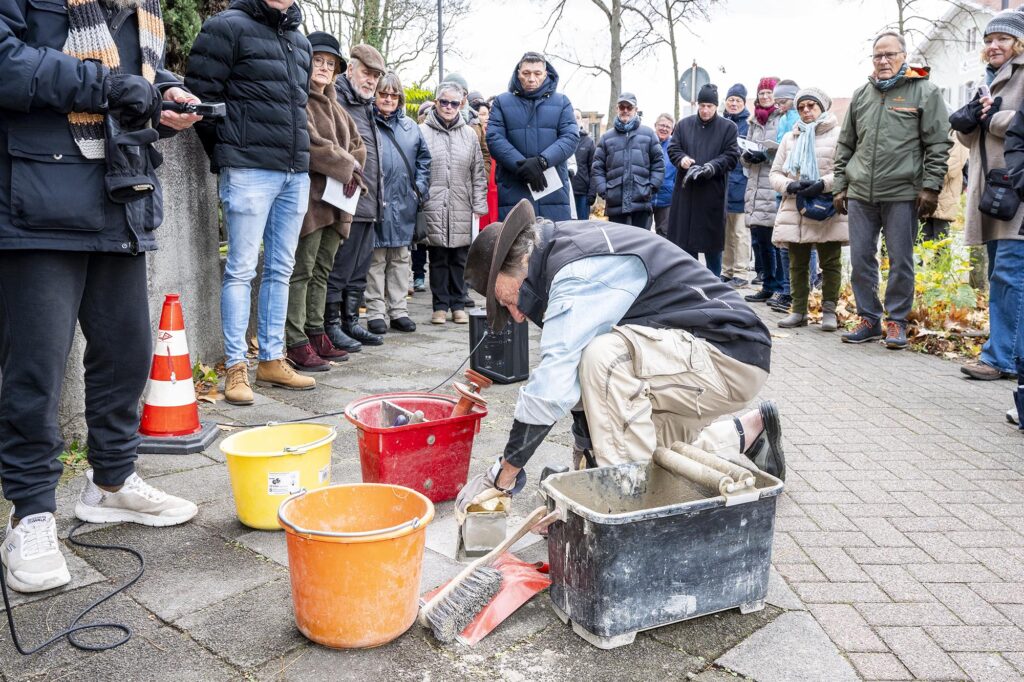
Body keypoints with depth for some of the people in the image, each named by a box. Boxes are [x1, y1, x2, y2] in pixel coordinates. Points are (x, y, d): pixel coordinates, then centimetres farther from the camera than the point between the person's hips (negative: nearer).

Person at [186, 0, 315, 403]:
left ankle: (272, 360, 17)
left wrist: (299, 153, 15)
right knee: (242, 269, -4)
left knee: (280, 269, 9)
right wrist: (227, 154, 1)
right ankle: (236, 367, 3)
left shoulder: (301, 42, 19)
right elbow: (201, 93, -4)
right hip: (249, 170, -6)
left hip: (296, 173, 7)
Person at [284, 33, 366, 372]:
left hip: (334, 201, 9)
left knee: (322, 270, 12)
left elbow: (356, 144, 22)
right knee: (302, 271, -7)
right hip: (309, 196, -9)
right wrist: (345, 168, -9)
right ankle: (297, 344, -4)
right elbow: (310, 143, -17)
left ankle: (316, 335, 20)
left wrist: (351, 170, 2)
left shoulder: (333, 106, 23)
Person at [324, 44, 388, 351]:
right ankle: (332, 326, 7)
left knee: (358, 271, 14)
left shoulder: (366, 107, 22)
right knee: (339, 270, -2)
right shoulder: (336, 101, -8)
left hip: (368, 206, 9)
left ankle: (351, 322, 24)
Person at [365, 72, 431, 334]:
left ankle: (398, 310, 18)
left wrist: (420, 186, 7)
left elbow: (423, 156, 18)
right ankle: (375, 312, 7)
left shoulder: (409, 126, 15)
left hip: (404, 203, 5)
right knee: (376, 258, 0)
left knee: (401, 257, 10)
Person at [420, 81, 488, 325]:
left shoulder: (469, 134, 11)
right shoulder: (422, 132, 2)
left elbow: (478, 174, 11)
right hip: (433, 207, -2)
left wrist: (478, 206, 5)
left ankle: (458, 305, 16)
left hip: (462, 209, 2)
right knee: (438, 259, 3)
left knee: (460, 259, 6)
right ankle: (440, 306, 13)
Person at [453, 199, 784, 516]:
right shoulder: (570, 249, 7)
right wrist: (585, 453, 8)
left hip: (731, 356, -10)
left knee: (606, 358, -32)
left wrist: (501, 476, -19)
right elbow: (576, 366, 8)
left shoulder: (580, 271, -24)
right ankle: (749, 432, 27)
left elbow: (551, 387, -29)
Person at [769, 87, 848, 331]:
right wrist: (790, 186, -8)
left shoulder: (838, 135, 1)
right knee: (797, 264, 8)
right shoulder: (790, 138, 16)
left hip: (828, 213, -4)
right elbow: (775, 173, 12)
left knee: (830, 263, 1)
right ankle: (799, 310, 17)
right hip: (795, 210, 4)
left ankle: (829, 311, 9)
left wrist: (824, 184, -20)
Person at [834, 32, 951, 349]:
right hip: (860, 193, 4)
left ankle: (896, 322, 14)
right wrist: (840, 186, 12)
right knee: (861, 259, 6)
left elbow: (938, 144, -1)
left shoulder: (925, 92, 2)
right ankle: (869, 318, 18)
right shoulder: (861, 95, 14)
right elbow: (845, 145, 18)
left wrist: (930, 187, -8)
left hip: (903, 193, -4)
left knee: (900, 261, 2)